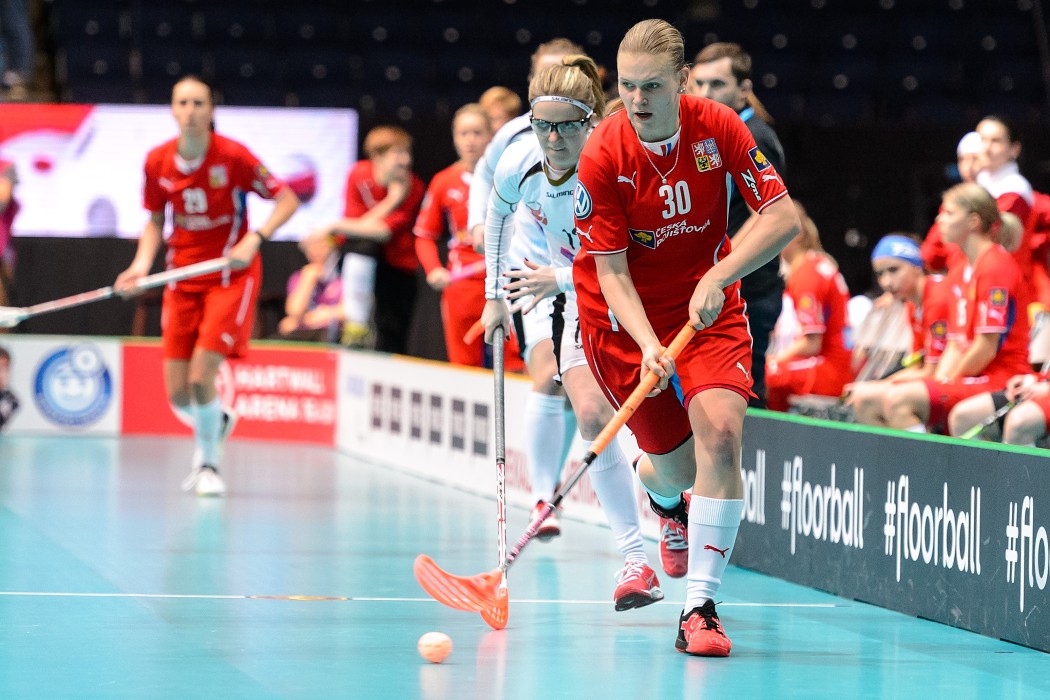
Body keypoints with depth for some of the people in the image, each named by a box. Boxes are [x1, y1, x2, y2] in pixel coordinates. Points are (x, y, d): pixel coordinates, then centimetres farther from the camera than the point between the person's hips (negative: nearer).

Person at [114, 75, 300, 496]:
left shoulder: (233, 157, -15)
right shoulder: (158, 162, -3)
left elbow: (287, 200, -11)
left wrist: (255, 239, -24)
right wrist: (142, 264, -7)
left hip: (229, 276, -4)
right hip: (182, 280, 4)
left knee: (201, 377, -17)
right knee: (177, 395, 0)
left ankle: (209, 464, 6)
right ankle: (215, 425, 36)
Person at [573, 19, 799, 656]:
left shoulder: (719, 129, -14)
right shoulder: (603, 157, -19)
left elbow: (784, 218, -12)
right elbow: (611, 271, -17)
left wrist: (718, 277, -25)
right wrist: (647, 344, -32)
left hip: (708, 304, 1)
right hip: (625, 316, -1)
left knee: (721, 432, -22)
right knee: (678, 466, 3)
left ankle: (701, 608, -16)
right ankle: (660, 492, 47)